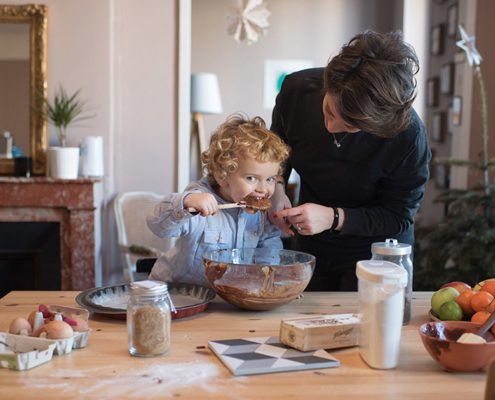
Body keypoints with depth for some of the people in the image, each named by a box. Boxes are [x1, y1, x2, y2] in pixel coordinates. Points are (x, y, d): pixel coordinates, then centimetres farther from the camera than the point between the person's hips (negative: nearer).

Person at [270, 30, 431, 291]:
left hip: (376, 252, -4)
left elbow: (400, 217, -18)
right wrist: (275, 190, -17)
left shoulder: (408, 135, -30)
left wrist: (334, 218, -30)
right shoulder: (297, 88, -21)